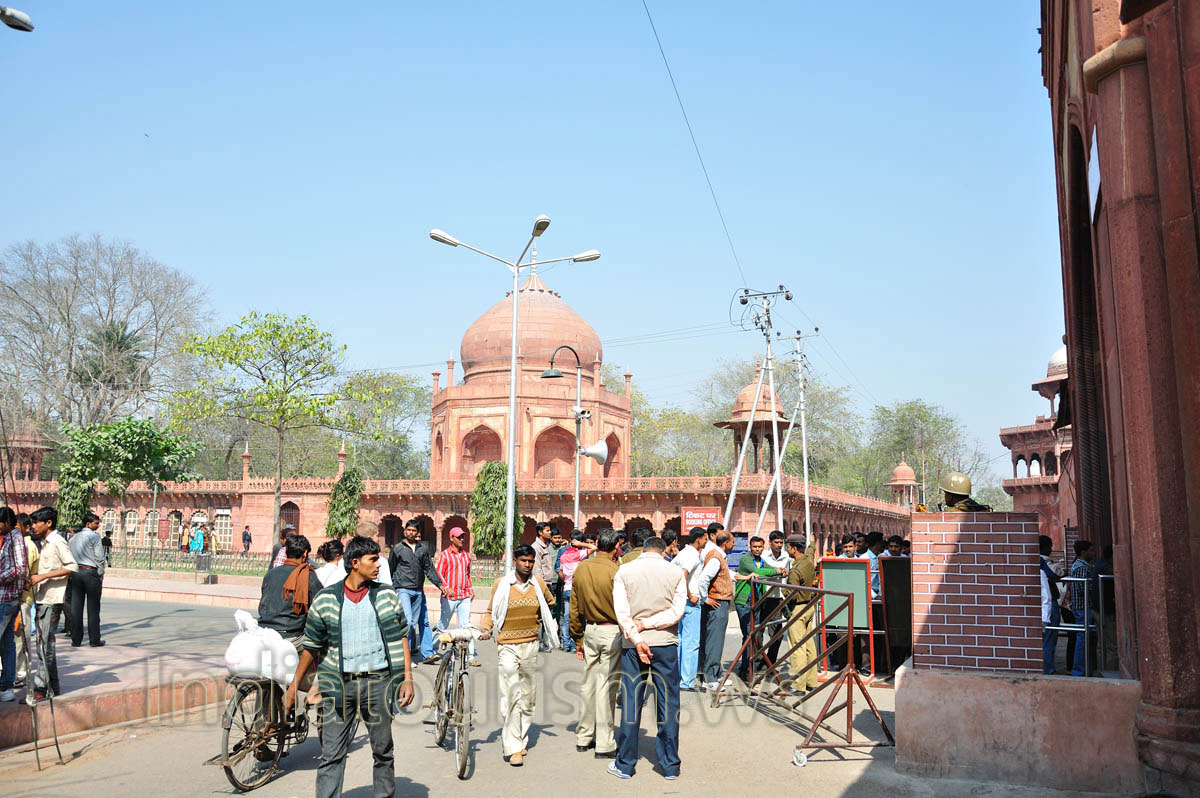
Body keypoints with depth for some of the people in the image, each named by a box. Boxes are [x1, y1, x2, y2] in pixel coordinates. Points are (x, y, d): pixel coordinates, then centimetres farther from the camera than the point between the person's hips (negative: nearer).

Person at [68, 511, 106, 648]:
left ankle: (76, 640, 9)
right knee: (93, 607, -1)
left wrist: (70, 576, 16)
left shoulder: (74, 538, 14)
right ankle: (94, 640, 2)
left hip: (75, 572, 6)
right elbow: (99, 558, -7)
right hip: (91, 571, -6)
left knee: (76, 607, 7)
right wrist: (101, 576, 1)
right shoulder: (95, 536, -5)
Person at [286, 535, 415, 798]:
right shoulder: (325, 599, 1)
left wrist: (407, 678, -1)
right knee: (331, 755, 0)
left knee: (383, 751, 11)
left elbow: (402, 637, 6)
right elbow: (311, 646, 8)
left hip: (378, 681, 1)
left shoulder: (387, 595, 4)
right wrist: (294, 686, 9)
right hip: (339, 685, -1)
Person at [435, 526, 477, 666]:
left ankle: (471, 656, -3)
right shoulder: (445, 554, -2)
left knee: (466, 625, -2)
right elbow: (439, 574, -6)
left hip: (464, 596, 4)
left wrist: (471, 589, 13)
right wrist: (446, 588, -19)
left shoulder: (467, 555, 14)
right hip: (449, 596, -4)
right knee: (443, 624, 5)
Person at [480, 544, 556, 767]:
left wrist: (543, 619, 11)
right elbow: (491, 611, 5)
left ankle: (522, 740, 27)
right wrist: (486, 629, -11)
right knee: (511, 695, -11)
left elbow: (550, 603, 25)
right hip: (508, 646, -4)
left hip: (531, 644, 4)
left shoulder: (538, 584, 4)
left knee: (528, 695, 12)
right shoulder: (501, 584, -4)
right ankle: (512, 748, -8)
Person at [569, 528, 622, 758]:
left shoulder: (581, 569, 3)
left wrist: (578, 638, 17)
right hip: (612, 631, -5)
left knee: (588, 683, 15)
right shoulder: (615, 571, -15)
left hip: (589, 631, 6)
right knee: (606, 685, 0)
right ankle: (605, 744, 7)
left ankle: (583, 737, 25)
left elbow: (574, 608, 9)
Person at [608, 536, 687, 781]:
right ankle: (670, 765, 13)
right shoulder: (676, 572, 1)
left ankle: (625, 764, 14)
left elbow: (621, 611, -8)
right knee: (668, 703, 8)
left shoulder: (624, 571, 0)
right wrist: (647, 624, -6)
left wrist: (637, 639, -9)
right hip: (666, 643, 0)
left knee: (630, 703, 7)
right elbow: (677, 611, -6)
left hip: (632, 644, 0)